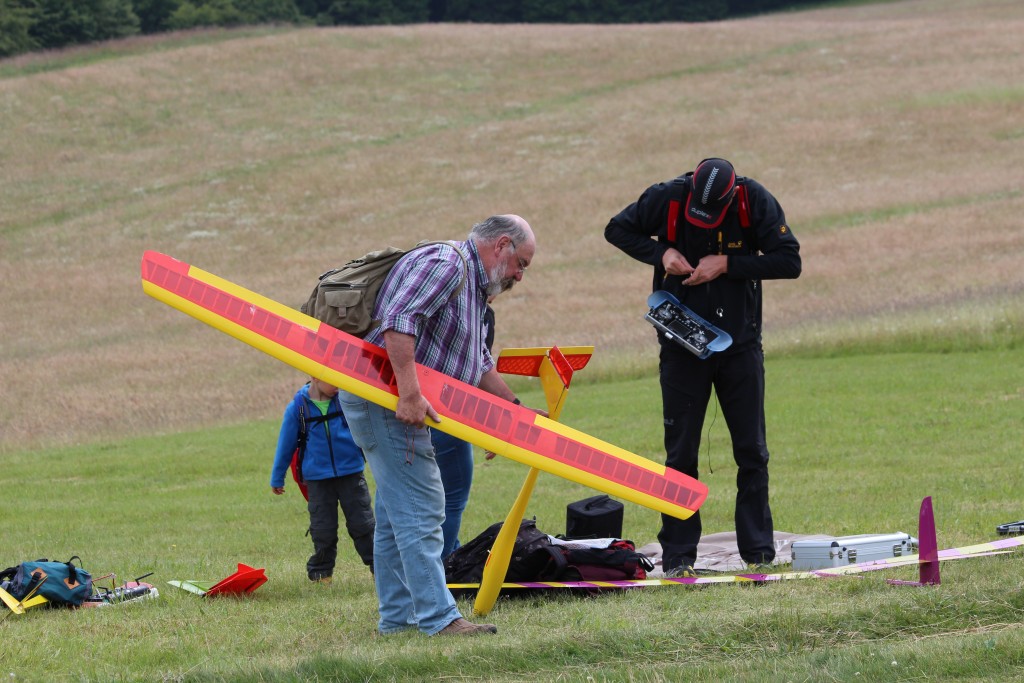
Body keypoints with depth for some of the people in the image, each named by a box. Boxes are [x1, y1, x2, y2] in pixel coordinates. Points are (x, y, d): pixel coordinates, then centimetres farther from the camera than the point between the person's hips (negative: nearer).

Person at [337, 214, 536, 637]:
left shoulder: (472, 285, 22)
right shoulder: (445, 264, -13)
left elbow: (480, 365, 28)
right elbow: (398, 321, -27)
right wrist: (409, 393, -32)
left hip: (404, 406, 11)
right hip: (385, 399, -11)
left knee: (396, 513, 15)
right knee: (420, 509, -13)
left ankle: (396, 617, 20)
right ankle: (439, 618, -15)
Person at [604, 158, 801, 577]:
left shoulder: (755, 201, -13)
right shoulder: (667, 198, -13)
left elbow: (790, 262, -13)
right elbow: (617, 230, 2)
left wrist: (727, 264, -20)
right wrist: (661, 254, -15)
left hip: (740, 343, 1)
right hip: (682, 347, 0)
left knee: (752, 452, 4)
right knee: (680, 453, 1)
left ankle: (759, 552, 12)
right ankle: (678, 555, 6)